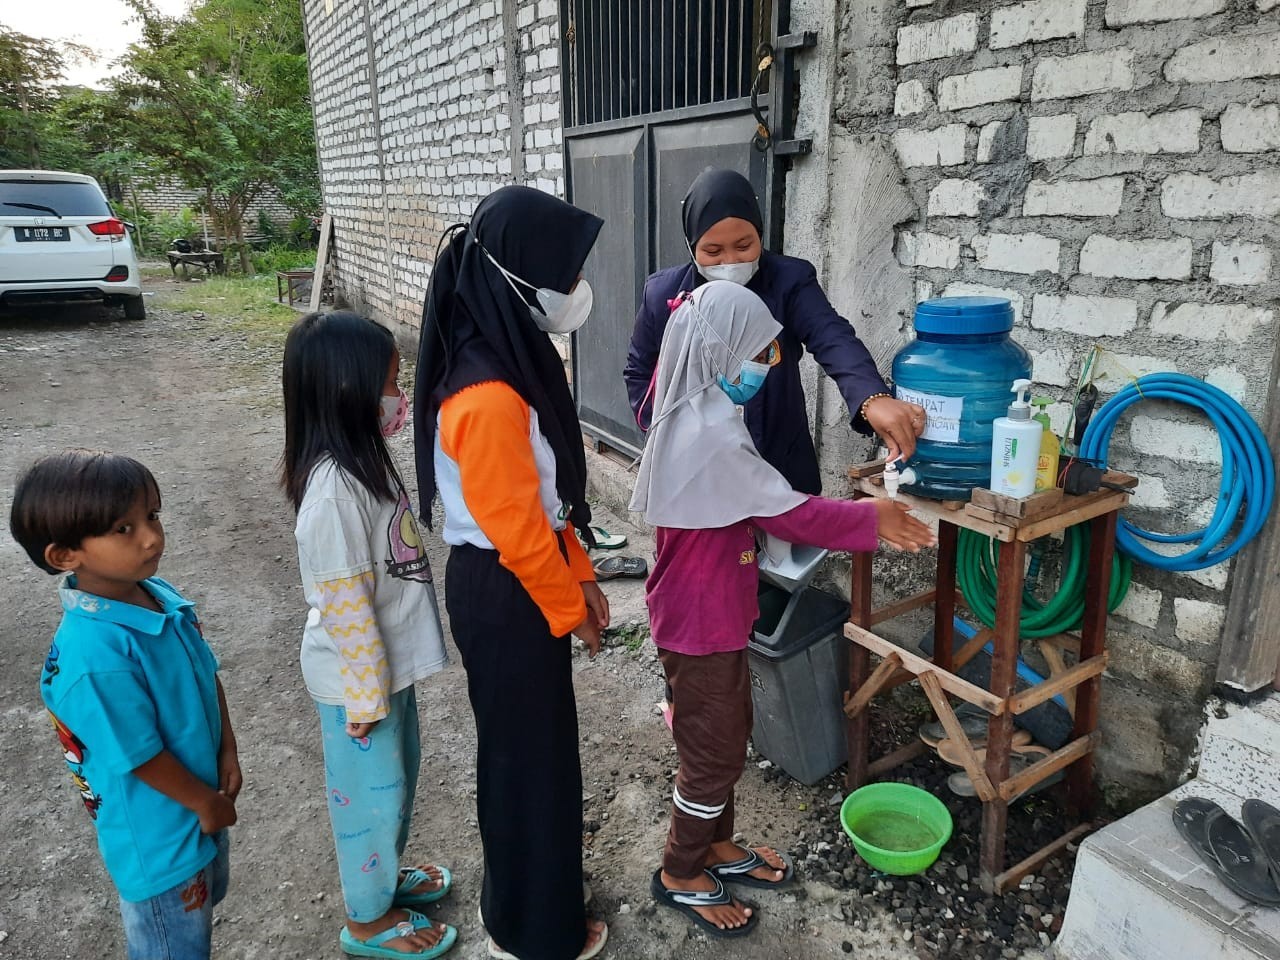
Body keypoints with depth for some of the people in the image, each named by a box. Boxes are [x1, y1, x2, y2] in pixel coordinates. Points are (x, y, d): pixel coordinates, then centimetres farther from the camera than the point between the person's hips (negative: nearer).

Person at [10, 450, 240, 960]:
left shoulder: (159, 595, -10)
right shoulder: (94, 655, -35)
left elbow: (207, 676, 3)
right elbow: (139, 756, -26)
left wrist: (227, 754, -2)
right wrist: (207, 804, -12)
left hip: (204, 801, 7)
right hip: (160, 834, -7)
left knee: (206, 899, 31)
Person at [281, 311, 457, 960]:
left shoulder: (363, 458, 1)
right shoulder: (332, 490, -30)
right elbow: (344, 607, -25)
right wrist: (366, 694, -17)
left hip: (390, 660, 9)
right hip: (358, 674, -9)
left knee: (398, 776, 25)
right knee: (371, 791, 12)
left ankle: (385, 871, 49)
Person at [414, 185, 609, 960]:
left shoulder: (516, 362, 3)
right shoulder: (490, 399, -28)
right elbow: (515, 528, -23)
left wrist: (580, 573, 13)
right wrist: (568, 609, -9)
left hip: (524, 581, 9)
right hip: (505, 592, -9)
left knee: (534, 743, 24)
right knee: (527, 752, 9)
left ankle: (531, 890, 47)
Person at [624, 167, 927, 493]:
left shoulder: (789, 280, -9)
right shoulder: (664, 292, -3)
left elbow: (834, 339, -27)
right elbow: (638, 373, 10)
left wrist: (873, 398, -47)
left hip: (781, 470, -1)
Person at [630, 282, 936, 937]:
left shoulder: (696, 416, 4)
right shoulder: (708, 430, -26)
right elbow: (786, 511, -20)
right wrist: (870, 519, -9)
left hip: (711, 611, 9)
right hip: (700, 620, -9)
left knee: (725, 735, 22)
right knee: (712, 751, 8)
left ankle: (717, 846, 41)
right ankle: (680, 874, 29)